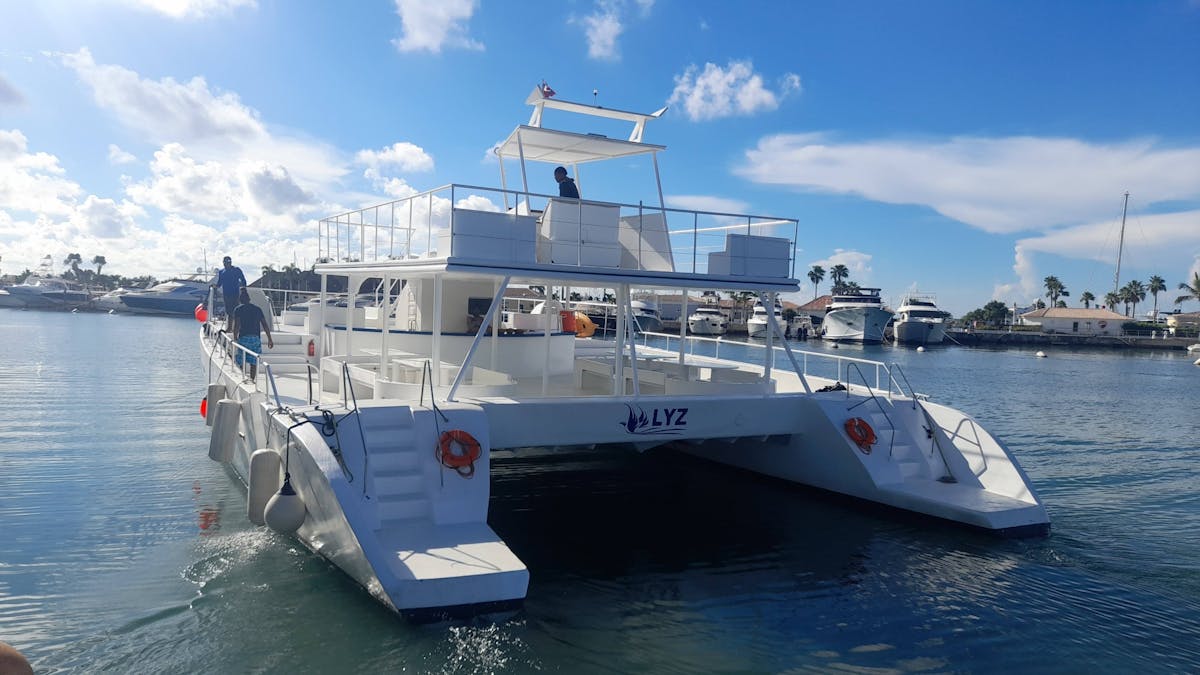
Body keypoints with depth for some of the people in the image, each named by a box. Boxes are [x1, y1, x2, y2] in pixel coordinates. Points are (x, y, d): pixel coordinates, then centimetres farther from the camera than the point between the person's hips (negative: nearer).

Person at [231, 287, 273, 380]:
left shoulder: (238, 309, 2)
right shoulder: (257, 308, 11)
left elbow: (237, 325, -10)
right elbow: (265, 324, 8)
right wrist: (270, 339, 10)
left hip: (244, 337, -3)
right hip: (256, 338, 3)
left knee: (242, 363, 4)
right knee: (253, 362, 7)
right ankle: (252, 379, 4)